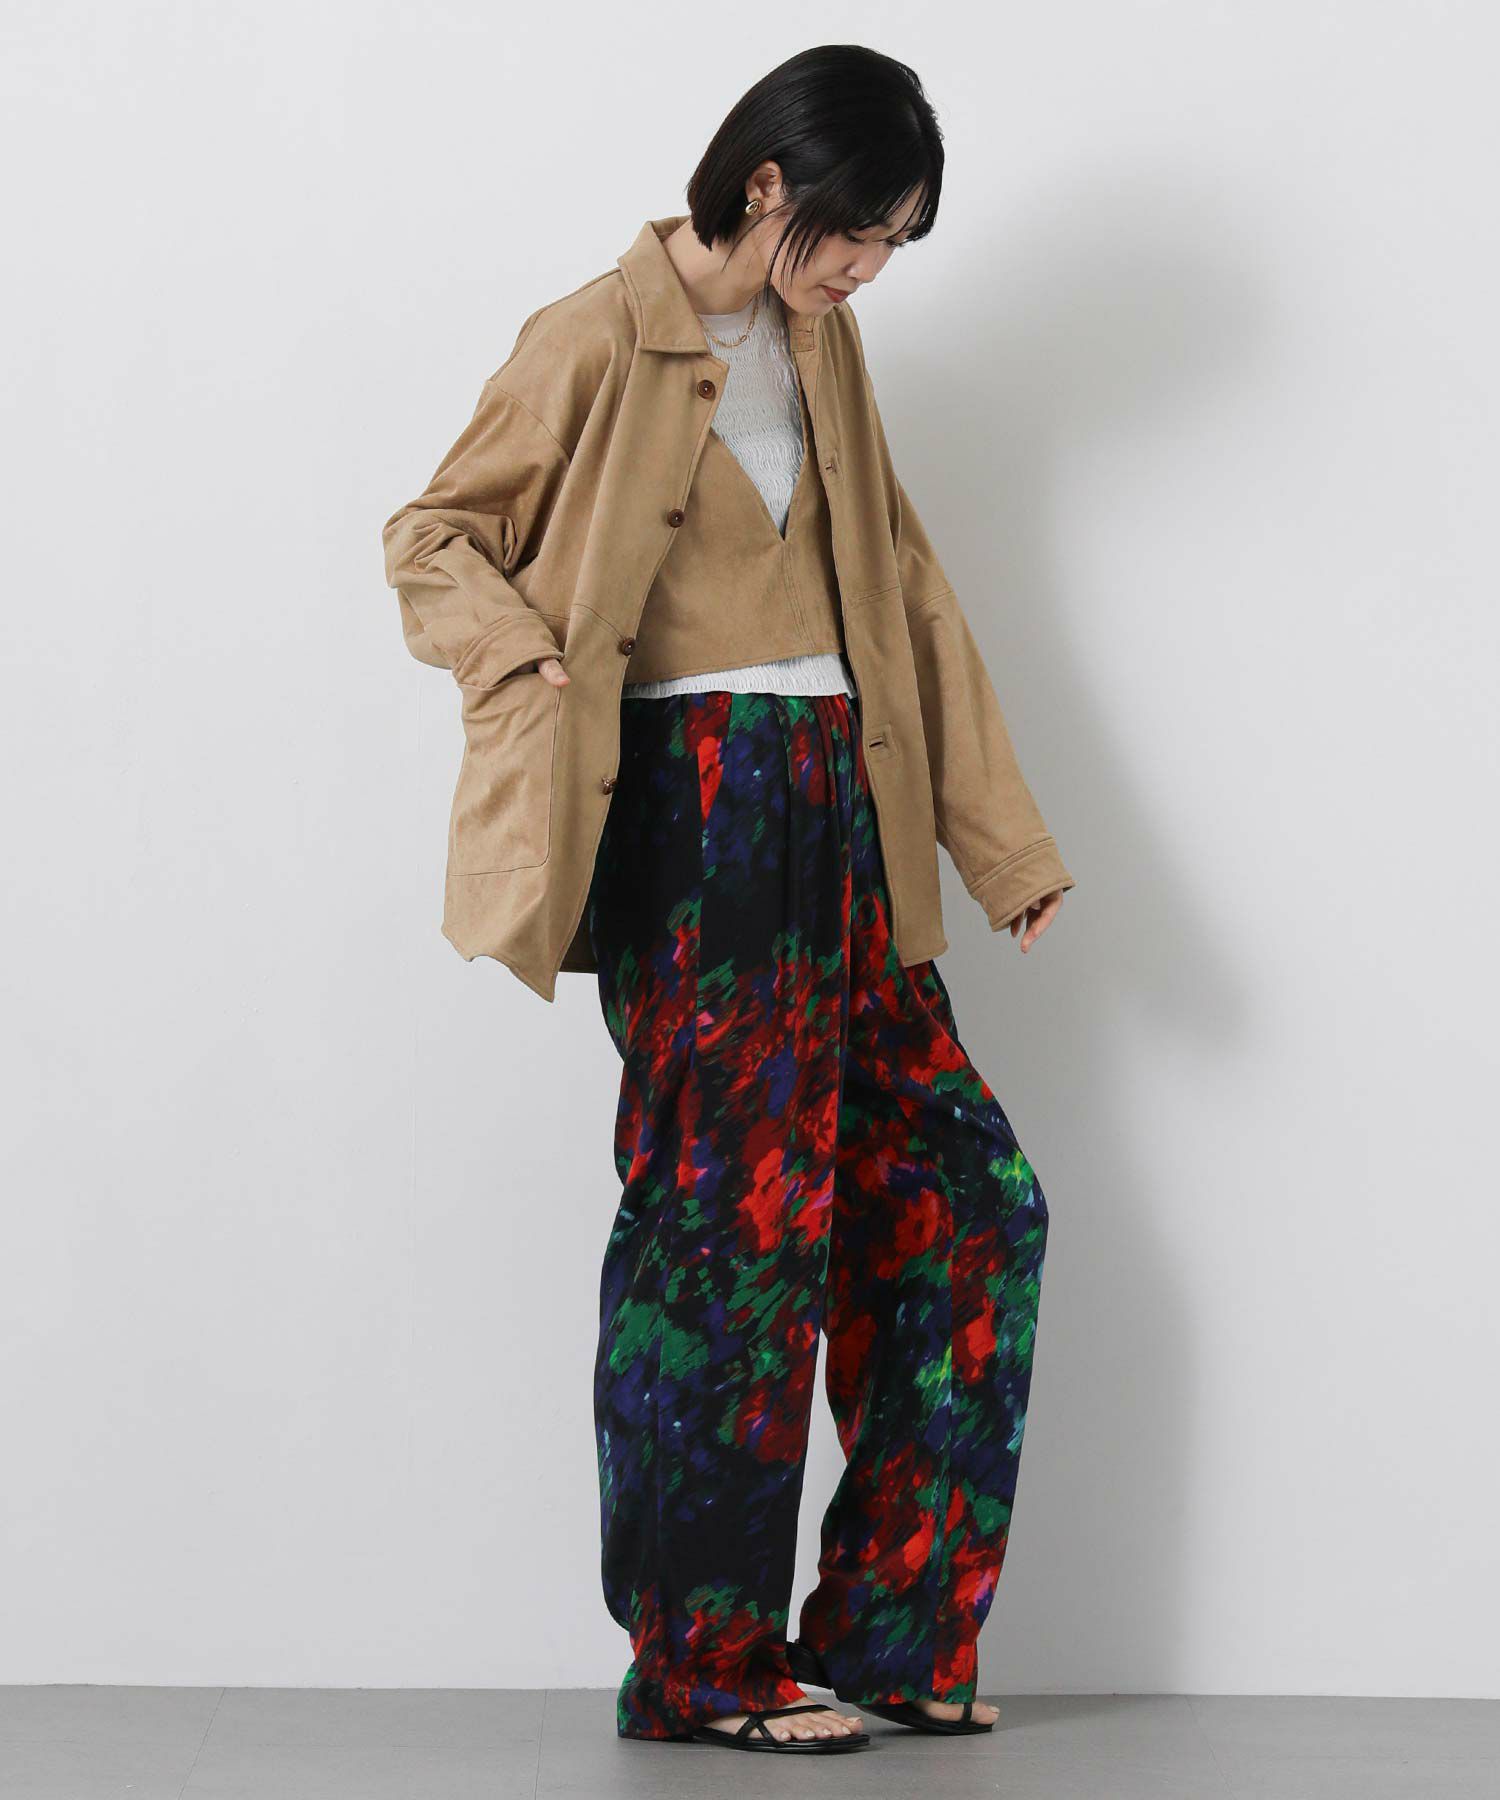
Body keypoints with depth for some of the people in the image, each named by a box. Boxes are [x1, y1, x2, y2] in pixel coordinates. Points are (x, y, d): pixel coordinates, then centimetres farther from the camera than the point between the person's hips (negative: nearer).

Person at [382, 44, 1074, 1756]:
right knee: (735, 1223, -4)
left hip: (838, 818, 7)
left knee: (966, 1196, 5)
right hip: (693, 826, -7)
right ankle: (701, 1660, 9)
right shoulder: (599, 342, -6)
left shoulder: (820, 346, 14)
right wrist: (528, 653, -21)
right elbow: (434, 536, 0)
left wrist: (1004, 842, 17)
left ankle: (885, 1630, 15)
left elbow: (900, 580, 18)